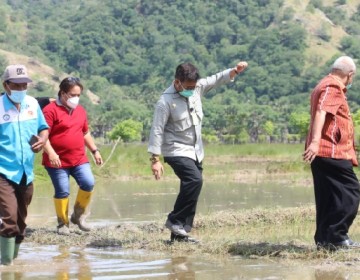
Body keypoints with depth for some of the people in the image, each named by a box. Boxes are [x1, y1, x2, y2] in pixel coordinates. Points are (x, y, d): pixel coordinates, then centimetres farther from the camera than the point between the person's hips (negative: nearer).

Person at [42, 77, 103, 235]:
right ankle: (63, 224, 13)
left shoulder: (80, 111, 14)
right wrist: (51, 153, -27)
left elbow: (86, 133, 26)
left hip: (79, 159, 5)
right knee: (62, 191, -4)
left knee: (88, 183, -11)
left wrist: (95, 151, 22)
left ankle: (78, 216, 9)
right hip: (57, 161, -5)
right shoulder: (51, 110, -9)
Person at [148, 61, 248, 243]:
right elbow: (157, 130, -18)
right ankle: (175, 221, -15)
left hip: (195, 152, 8)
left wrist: (235, 71, -12)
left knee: (191, 186, 6)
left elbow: (216, 80, 7)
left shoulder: (197, 88, 0)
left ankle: (179, 233, 11)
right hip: (177, 151, -8)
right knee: (194, 180, -25)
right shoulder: (166, 102, -18)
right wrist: (155, 159, -22)